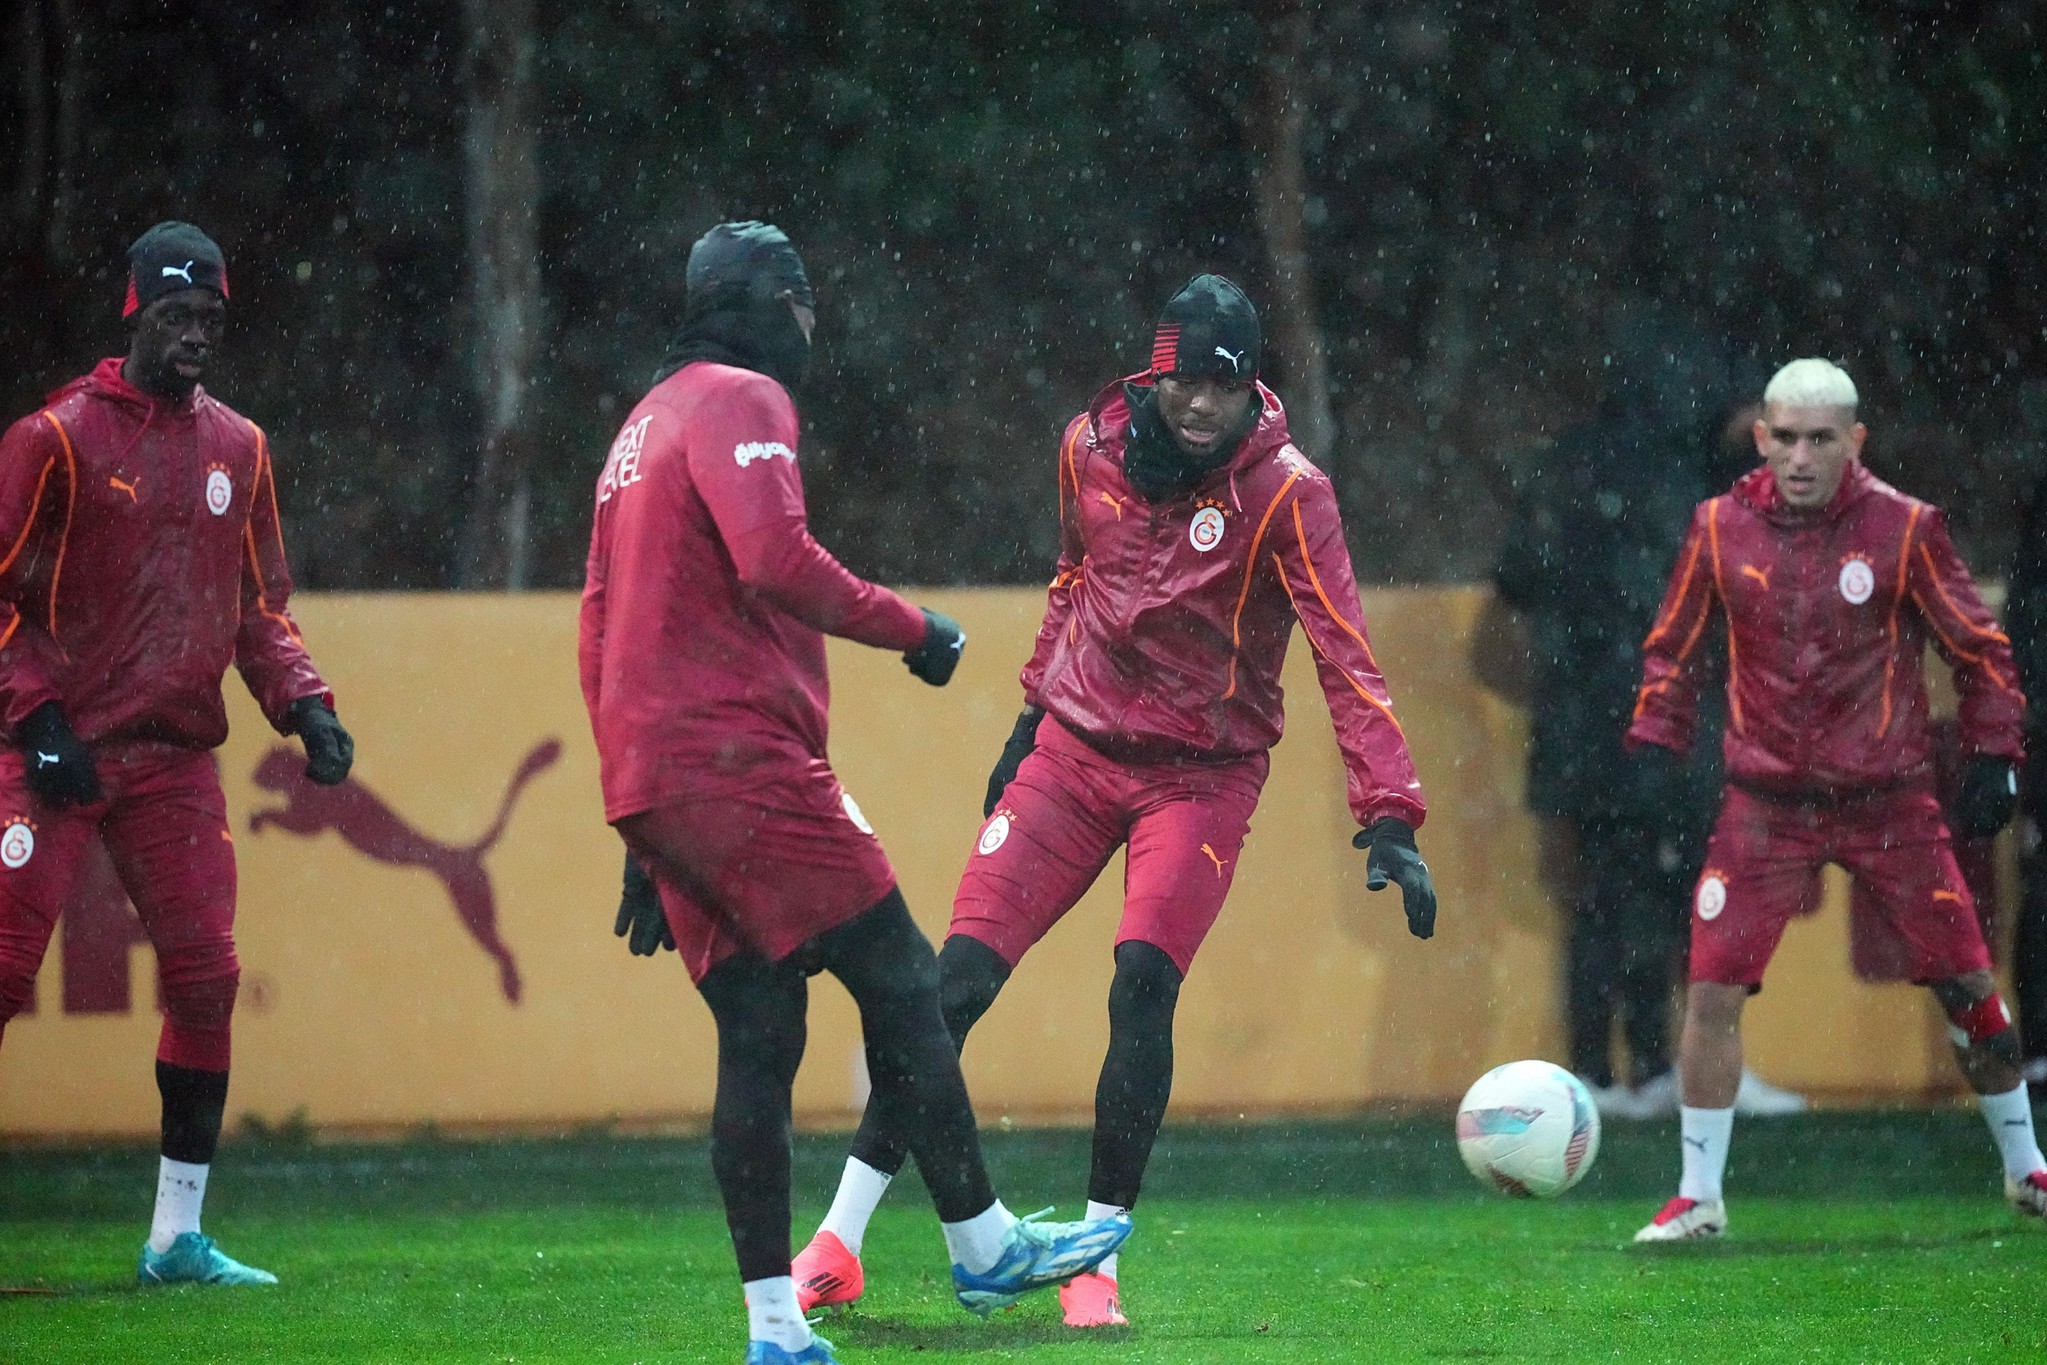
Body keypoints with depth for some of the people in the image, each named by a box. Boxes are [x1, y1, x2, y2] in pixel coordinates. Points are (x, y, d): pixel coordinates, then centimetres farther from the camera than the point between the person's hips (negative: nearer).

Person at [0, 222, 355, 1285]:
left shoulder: (238, 449, 12)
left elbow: (259, 607, 18)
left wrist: (304, 706, 2)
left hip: (177, 758, 5)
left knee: (205, 977, 0)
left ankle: (176, 1237, 9)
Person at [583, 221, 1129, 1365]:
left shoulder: (645, 424, 25)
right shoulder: (741, 401, -4)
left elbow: (602, 629, 27)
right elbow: (774, 559, -22)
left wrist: (643, 839, 27)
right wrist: (909, 627, -8)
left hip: (651, 781, 9)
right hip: (742, 763, -9)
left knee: (758, 1037, 6)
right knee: (902, 981, -4)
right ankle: (983, 1245, -1)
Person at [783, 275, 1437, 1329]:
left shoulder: (1284, 492, -15)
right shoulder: (1092, 448, -2)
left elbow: (1345, 660, -21)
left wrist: (1389, 818, -29)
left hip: (1204, 773, -3)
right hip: (1078, 747, 3)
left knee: (1144, 985, -20)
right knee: (958, 981, -5)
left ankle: (1096, 1261, -6)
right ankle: (836, 1248, 1)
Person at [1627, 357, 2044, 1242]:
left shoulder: (1904, 528, -6)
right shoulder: (1721, 528, -1)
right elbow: (1673, 647, 11)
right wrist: (1654, 747, 2)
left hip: (1890, 801, -1)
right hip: (1765, 801, 1)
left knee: (1967, 986, 2)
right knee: (1712, 991, -8)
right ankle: (1698, 1200, 3)